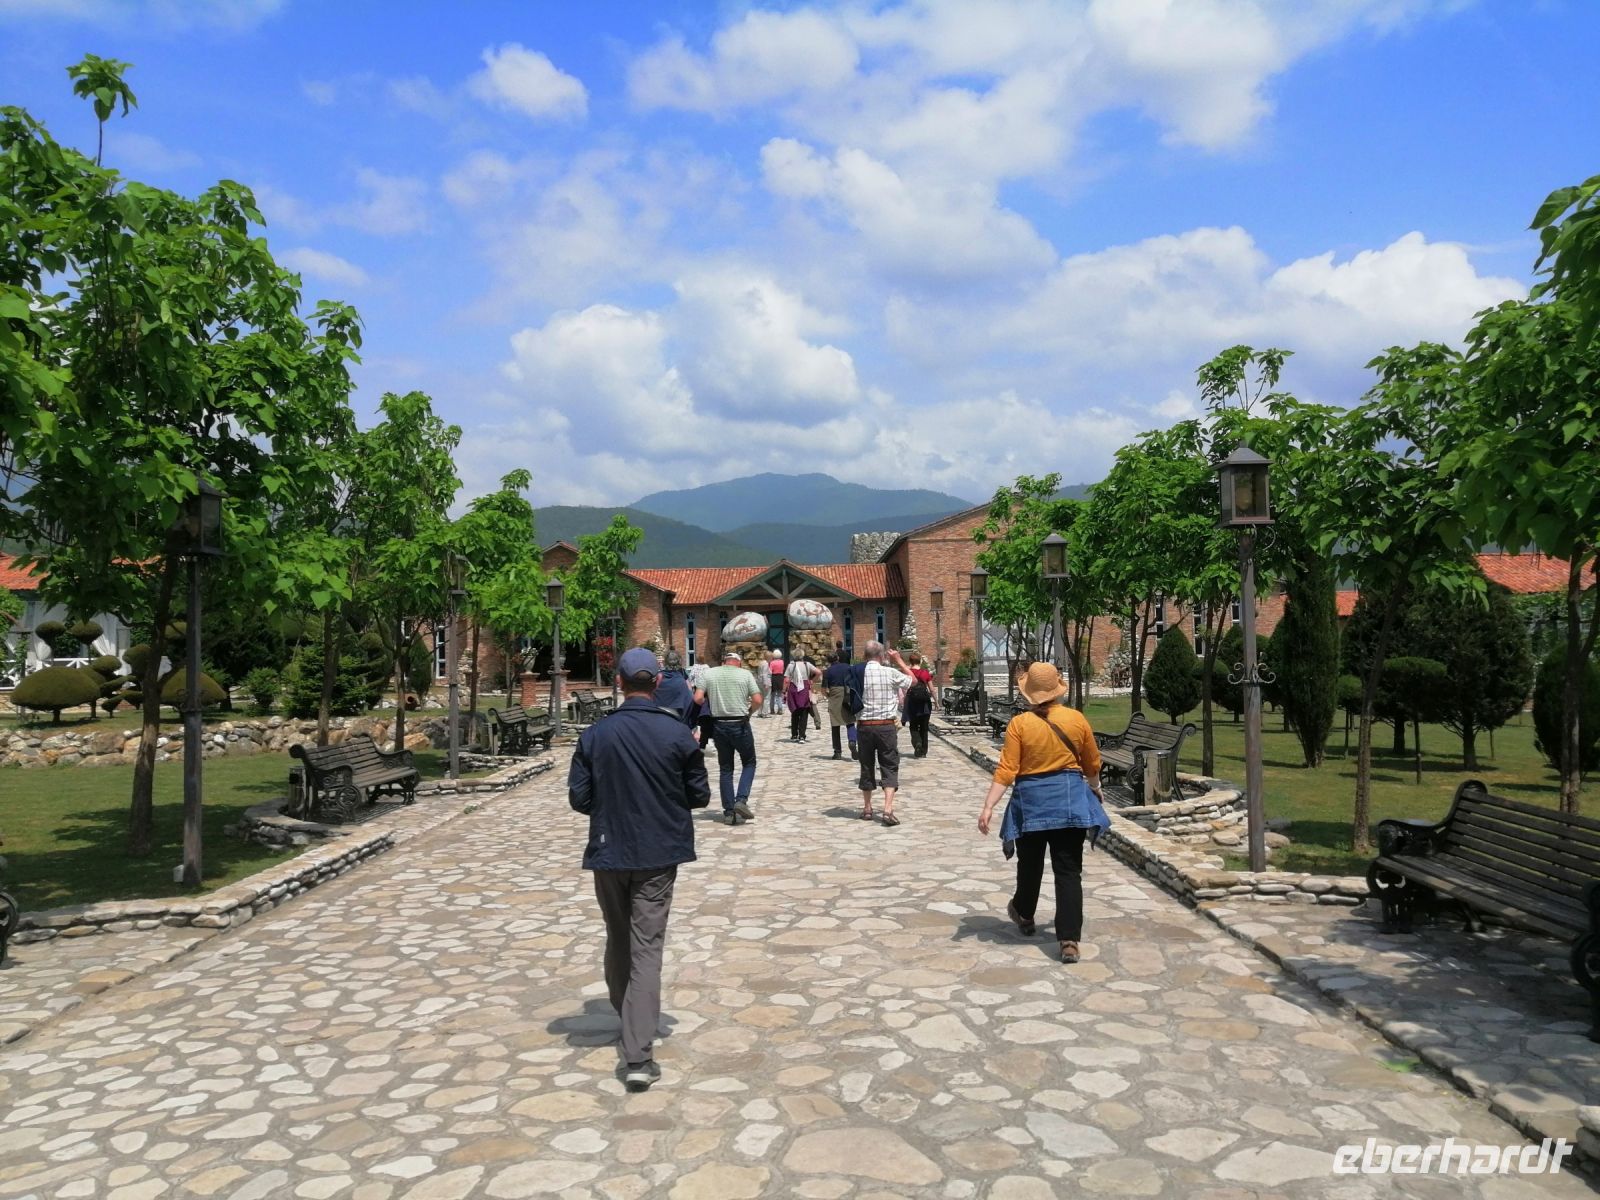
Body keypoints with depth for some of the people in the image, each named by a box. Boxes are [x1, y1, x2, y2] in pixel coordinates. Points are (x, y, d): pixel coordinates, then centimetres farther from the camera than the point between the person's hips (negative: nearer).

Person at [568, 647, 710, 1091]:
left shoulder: (595, 735, -7)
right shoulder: (678, 734, -8)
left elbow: (579, 798, -4)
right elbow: (700, 796, -1)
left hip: (609, 852, 1)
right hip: (659, 854, -1)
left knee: (618, 940, 20)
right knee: (647, 947, -1)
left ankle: (629, 1021, 38)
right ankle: (638, 1056, -8)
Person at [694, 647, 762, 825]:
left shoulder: (710, 673, 2)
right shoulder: (745, 674, -3)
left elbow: (698, 698, -5)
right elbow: (757, 700, -9)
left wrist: (712, 707, 12)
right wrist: (748, 712, 9)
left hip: (719, 725, 2)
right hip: (740, 725, -2)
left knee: (725, 769, 12)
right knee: (749, 763, 15)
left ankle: (729, 812, 11)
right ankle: (741, 800, -3)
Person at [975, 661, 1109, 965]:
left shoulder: (1019, 724, -10)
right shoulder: (1076, 719, -3)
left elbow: (1006, 770, -14)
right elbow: (1092, 765, 8)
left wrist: (988, 806, -11)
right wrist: (1095, 788, 28)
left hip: (1031, 800, -1)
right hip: (1070, 800, 1)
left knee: (1030, 864, 20)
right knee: (1069, 871, 2)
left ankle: (1024, 915, 42)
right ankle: (1070, 939, -4)